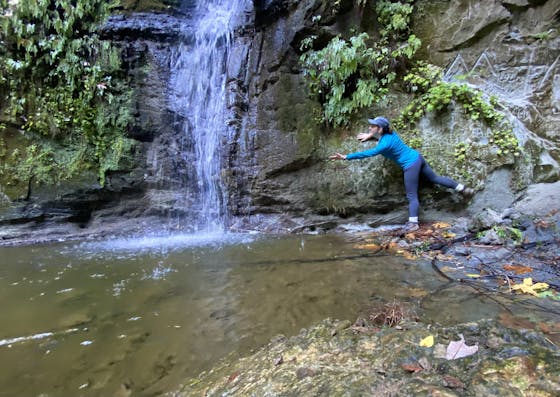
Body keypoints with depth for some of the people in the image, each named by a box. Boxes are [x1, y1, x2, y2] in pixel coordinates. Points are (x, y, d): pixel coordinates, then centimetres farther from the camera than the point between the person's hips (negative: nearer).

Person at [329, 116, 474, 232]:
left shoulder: (385, 144, -25)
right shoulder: (389, 133, -1)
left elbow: (367, 154, -30)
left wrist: (345, 157, -31)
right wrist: (370, 136, 20)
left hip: (411, 165, -9)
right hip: (417, 157, 9)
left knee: (411, 196, -2)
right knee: (435, 178, 22)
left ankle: (413, 223, 3)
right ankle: (463, 188, 30)